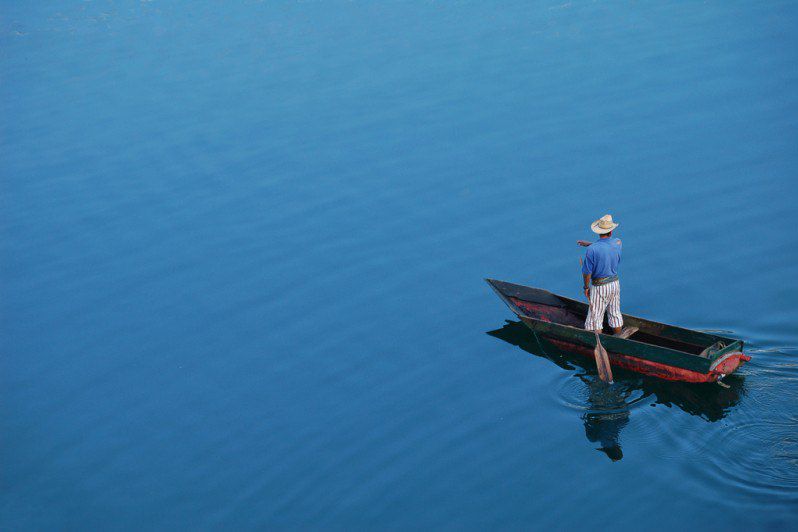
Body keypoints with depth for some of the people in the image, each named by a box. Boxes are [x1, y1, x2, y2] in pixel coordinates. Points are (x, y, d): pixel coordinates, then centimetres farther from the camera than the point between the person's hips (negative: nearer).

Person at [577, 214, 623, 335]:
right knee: (615, 314, 19)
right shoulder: (617, 243, -6)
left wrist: (586, 287, -1)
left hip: (599, 286, -6)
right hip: (615, 283, 6)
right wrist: (588, 244, 19)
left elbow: (587, 272, -16)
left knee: (595, 317, 5)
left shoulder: (591, 249, -22)